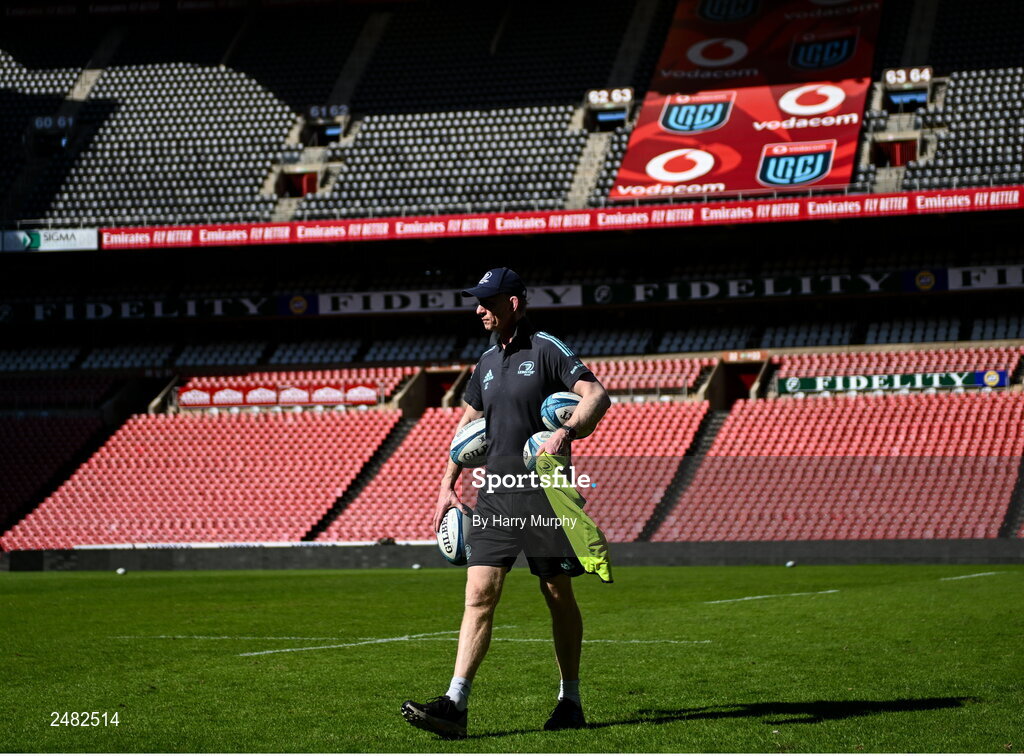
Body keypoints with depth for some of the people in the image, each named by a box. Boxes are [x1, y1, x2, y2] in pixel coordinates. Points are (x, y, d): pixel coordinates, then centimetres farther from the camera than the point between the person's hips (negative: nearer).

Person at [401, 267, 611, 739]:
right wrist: (447, 485, 20)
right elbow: (468, 424, 25)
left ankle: (570, 701, 16)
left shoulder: (546, 349, -4)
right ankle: (455, 705, -12)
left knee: (559, 596, 4)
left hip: (544, 491, -5)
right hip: (494, 494, 5)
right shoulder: (487, 362, 16)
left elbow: (597, 396, -14)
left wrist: (565, 433, -31)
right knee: (479, 593, -6)